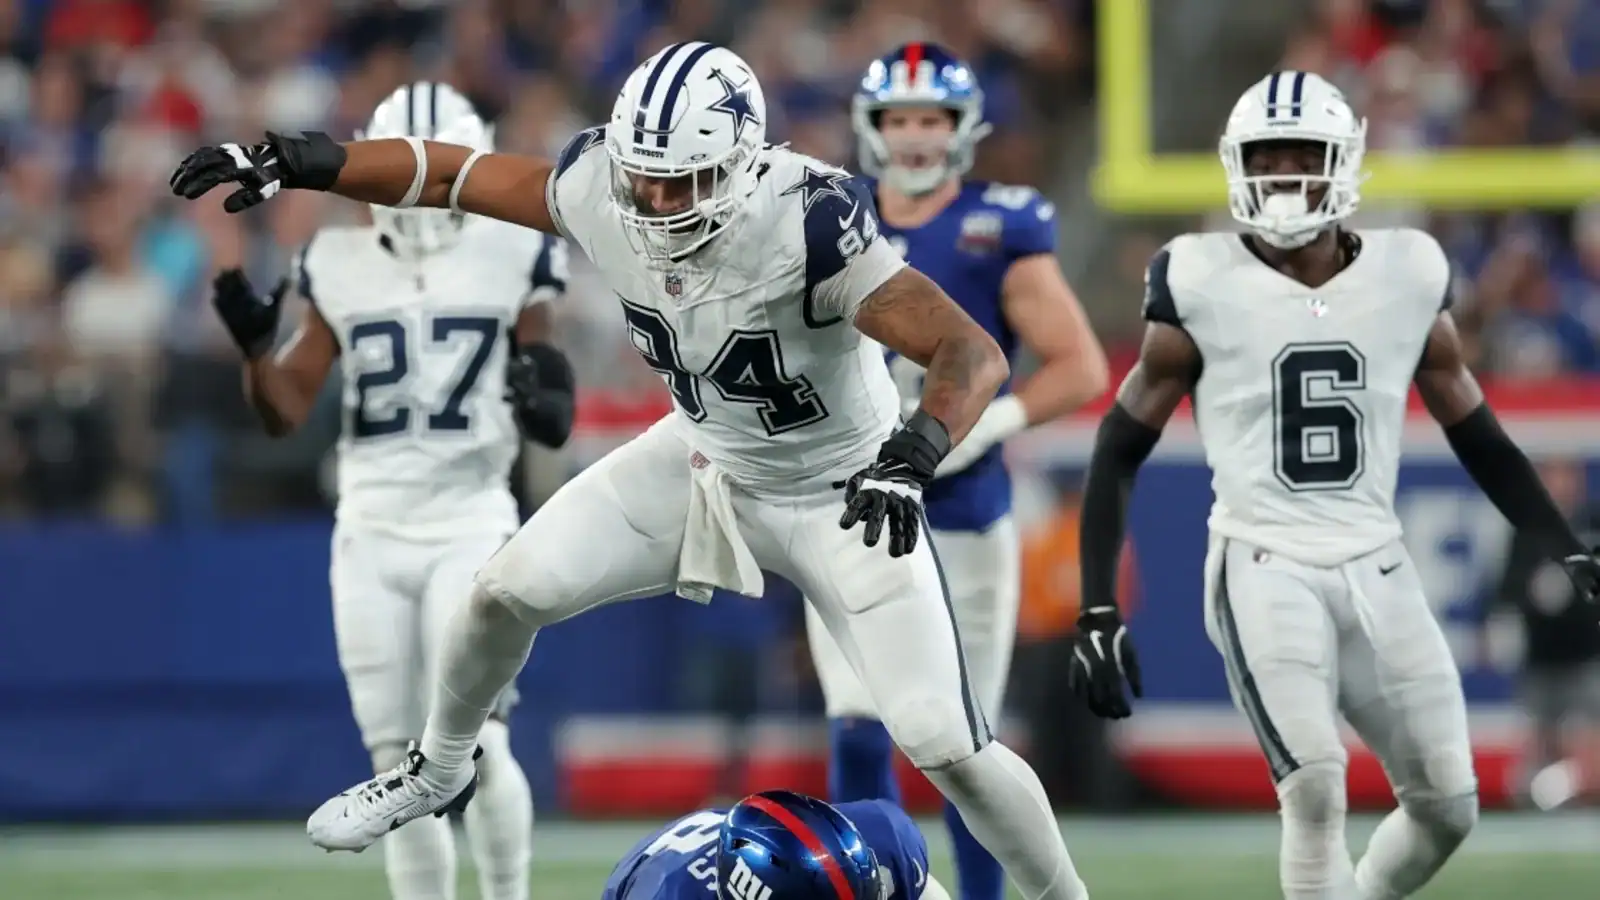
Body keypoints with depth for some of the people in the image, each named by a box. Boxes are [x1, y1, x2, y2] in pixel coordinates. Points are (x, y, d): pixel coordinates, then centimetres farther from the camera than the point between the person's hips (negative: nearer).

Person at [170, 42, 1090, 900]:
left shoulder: (807, 223, -36)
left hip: (838, 498, -5)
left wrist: (912, 457, -58)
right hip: (705, 464, 5)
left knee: (944, 745, -11)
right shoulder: (603, 190, -21)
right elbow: (456, 174, -6)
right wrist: (299, 162, -15)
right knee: (509, 592, 0)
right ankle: (441, 771, 30)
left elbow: (975, 354, -41)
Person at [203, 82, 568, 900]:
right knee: (399, 764, 4)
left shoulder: (509, 260, 1)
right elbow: (285, 412, 9)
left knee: (474, 743, -17)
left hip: (471, 524, -3)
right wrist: (256, 347, -10)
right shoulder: (341, 271, 6)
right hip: (371, 533, 3)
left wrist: (542, 400, -19)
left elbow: (555, 423, 4)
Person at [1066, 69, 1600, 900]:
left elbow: (1476, 435, 14)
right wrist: (1097, 611, -6)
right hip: (1265, 572, -4)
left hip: (1377, 573, 4)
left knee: (1447, 807, 2)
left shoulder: (1406, 277, 3)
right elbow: (1120, 451, 0)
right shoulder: (1202, 286, -6)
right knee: (1317, 792, -21)